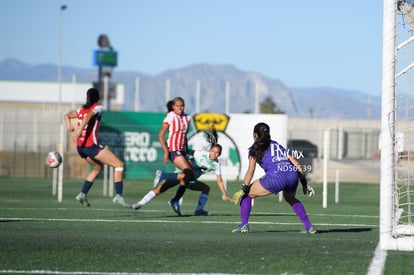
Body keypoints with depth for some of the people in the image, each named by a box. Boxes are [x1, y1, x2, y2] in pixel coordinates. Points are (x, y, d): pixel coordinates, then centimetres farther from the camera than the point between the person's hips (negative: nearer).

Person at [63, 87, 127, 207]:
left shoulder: (82, 109, 18)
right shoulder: (98, 107, -3)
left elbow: (67, 115, 15)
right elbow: (88, 116, -20)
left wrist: (69, 126, -2)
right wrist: (79, 132, -27)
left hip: (80, 147, 8)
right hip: (91, 145, -8)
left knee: (98, 168, 28)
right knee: (119, 164, -3)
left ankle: (82, 194, 20)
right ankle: (118, 195, -14)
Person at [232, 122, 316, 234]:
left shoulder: (256, 148, 17)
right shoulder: (277, 145, 32)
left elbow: (251, 170, 6)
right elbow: (294, 162, 25)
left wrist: (244, 189, 7)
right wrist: (304, 182, 25)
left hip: (276, 176, -6)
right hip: (293, 175, 6)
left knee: (247, 194, 12)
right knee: (291, 199, 35)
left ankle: (244, 225, 3)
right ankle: (309, 226, 28)